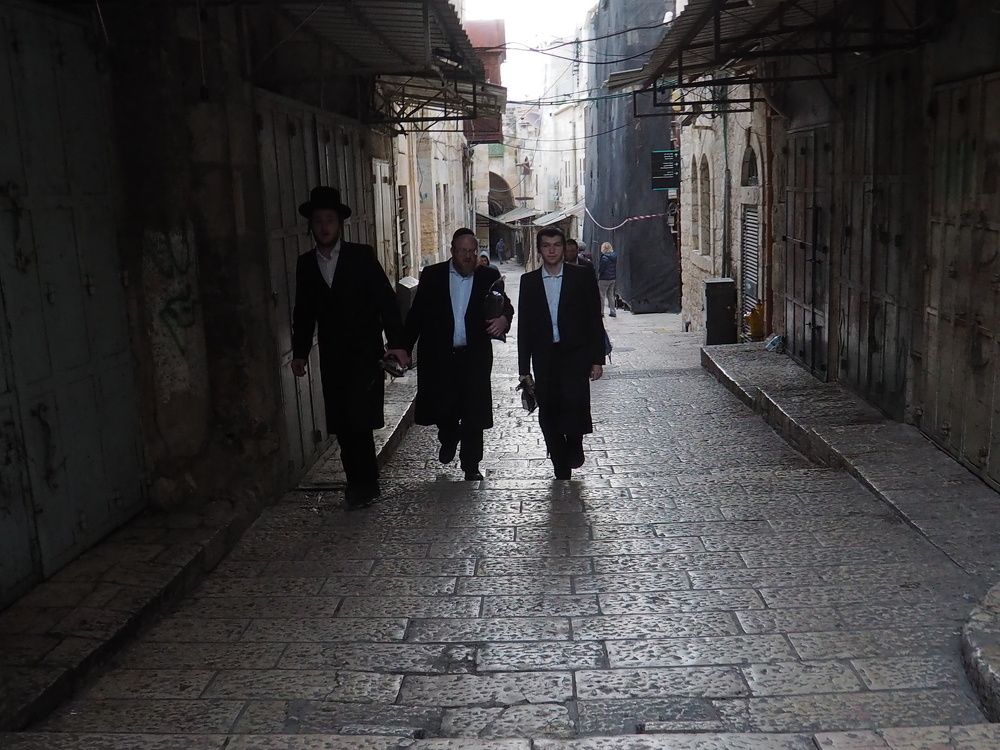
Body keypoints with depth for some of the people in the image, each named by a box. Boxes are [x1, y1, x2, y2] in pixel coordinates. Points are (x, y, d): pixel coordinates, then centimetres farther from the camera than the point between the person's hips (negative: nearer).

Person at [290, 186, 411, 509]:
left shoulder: (362, 256, -2)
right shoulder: (306, 263, 8)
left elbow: (386, 300, -5)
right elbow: (303, 312, 14)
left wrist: (396, 342, -13)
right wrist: (300, 352, 11)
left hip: (365, 353, -4)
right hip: (332, 358, 4)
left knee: (358, 419, -10)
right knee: (342, 425, 4)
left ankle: (362, 483, 6)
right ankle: (361, 483, 17)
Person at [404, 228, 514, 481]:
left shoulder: (489, 277, 2)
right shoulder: (432, 275, 1)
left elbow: (505, 305, 2)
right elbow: (417, 315, 3)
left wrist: (504, 318, -22)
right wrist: (404, 348, 0)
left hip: (475, 357, 0)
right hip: (439, 356, 0)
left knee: (474, 413, 1)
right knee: (441, 407, 5)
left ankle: (471, 467, 17)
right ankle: (449, 438, 40)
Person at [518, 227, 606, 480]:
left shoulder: (582, 278, 2)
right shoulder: (529, 281, 7)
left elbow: (595, 320, 3)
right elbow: (524, 326, 7)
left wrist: (597, 359, -3)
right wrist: (524, 368, 4)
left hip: (575, 355, -2)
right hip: (544, 359, 2)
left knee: (574, 400, -24)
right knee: (548, 418, 2)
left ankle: (574, 444, 5)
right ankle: (562, 473, 16)